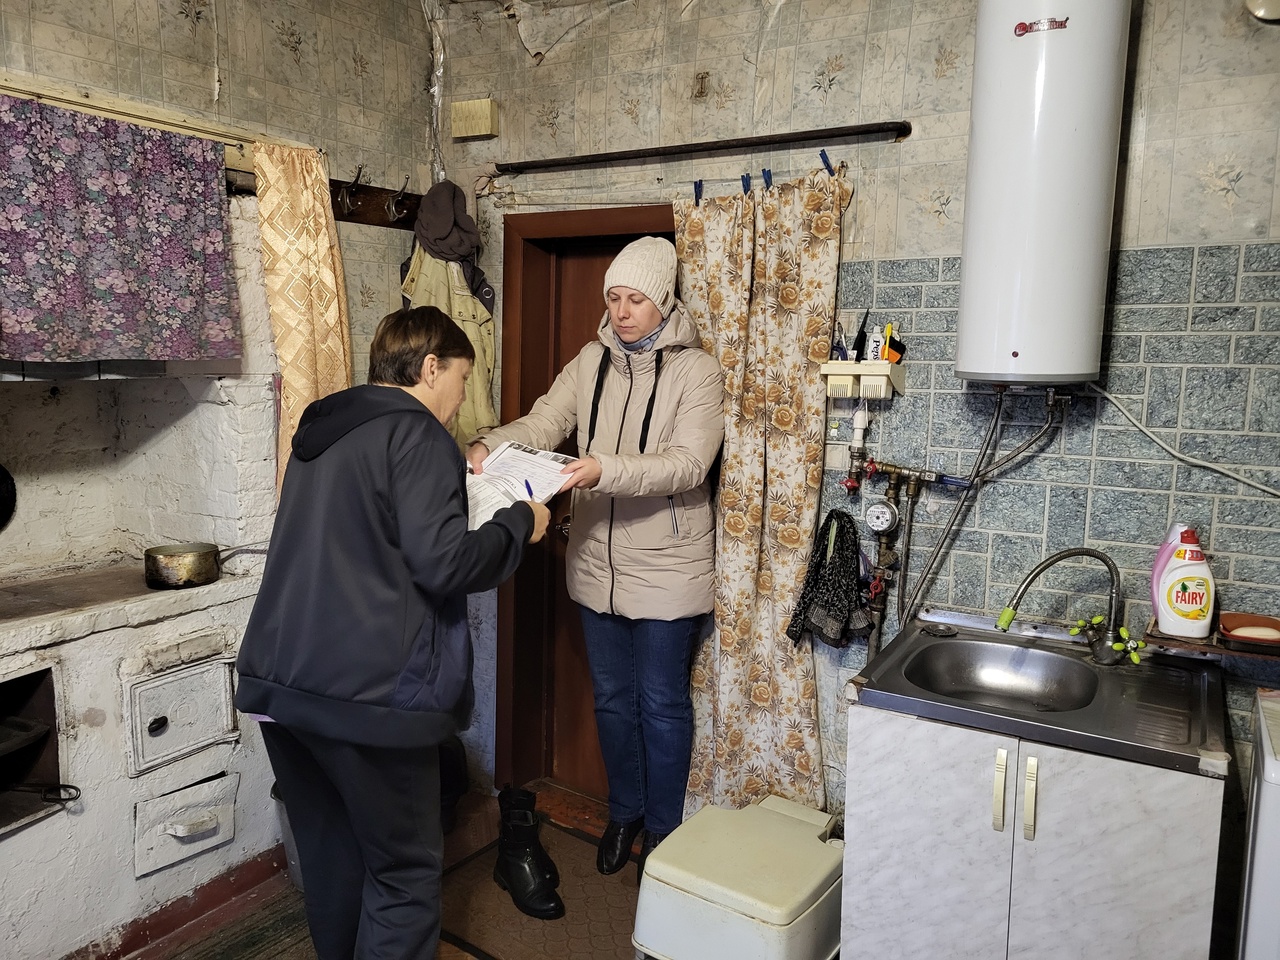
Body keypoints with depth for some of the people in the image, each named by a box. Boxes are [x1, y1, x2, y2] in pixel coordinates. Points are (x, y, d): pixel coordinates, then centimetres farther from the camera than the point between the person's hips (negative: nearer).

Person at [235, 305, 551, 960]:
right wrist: (519, 523, -2)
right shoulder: (417, 433, -9)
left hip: (276, 681, 8)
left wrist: (454, 481, 23)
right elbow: (444, 562, -19)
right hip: (368, 694, -8)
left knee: (329, 857, 20)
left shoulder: (322, 430, 18)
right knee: (404, 871, 5)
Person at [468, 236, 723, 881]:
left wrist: (605, 471, -36)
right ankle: (624, 812, 40)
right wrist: (492, 444, -25)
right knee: (612, 697, 18)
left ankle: (662, 830, 31)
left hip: (666, 568, -4)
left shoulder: (696, 370, -10)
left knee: (661, 704, 9)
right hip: (597, 562, 5)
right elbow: (543, 422, -4)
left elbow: (687, 464, -22)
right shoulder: (592, 361, 5)